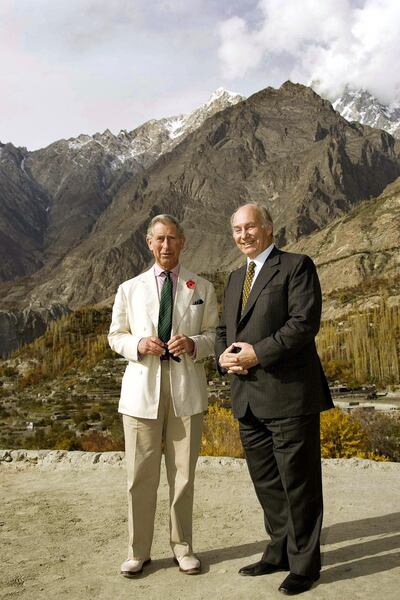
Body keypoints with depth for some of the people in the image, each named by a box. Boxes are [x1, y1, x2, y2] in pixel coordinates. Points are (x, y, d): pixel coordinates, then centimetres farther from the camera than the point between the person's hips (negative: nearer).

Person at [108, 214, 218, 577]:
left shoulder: (202, 288, 7)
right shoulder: (130, 289, 8)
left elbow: (215, 334, 7)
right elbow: (116, 336, 10)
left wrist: (194, 343, -14)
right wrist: (138, 345, -11)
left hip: (187, 388, 0)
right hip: (142, 389, 0)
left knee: (183, 473, 9)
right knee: (140, 476, 5)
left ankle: (182, 546, 27)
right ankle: (139, 550, 22)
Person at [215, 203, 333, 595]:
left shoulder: (297, 266, -4)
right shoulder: (236, 278, 19)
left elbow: (305, 322, -15)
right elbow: (224, 329, 21)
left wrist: (259, 353, -18)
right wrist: (223, 354, -1)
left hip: (288, 395, -7)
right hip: (247, 397, 7)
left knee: (298, 483, 4)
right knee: (266, 482, 17)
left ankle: (304, 564, 21)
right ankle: (279, 552, 33)